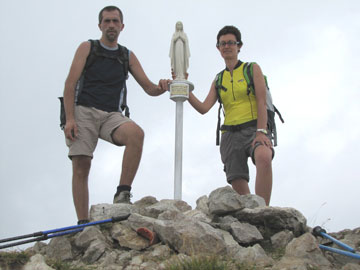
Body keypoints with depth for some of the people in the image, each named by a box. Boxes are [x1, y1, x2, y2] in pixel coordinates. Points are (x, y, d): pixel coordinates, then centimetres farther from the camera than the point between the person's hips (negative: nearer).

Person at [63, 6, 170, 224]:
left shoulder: (128, 56, 17)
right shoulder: (87, 48, 9)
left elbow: (149, 88, 12)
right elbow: (70, 84, 0)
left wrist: (161, 87, -14)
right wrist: (69, 118, -12)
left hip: (111, 115, 2)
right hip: (84, 111, -1)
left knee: (136, 133, -30)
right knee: (80, 167, -11)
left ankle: (123, 194, -29)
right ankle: (83, 224, -9)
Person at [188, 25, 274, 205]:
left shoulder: (252, 69, 8)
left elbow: (261, 102, -3)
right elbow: (203, 108, 8)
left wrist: (261, 132, -18)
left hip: (253, 129, -5)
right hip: (230, 134, 5)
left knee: (263, 157, -37)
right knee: (239, 188, -7)